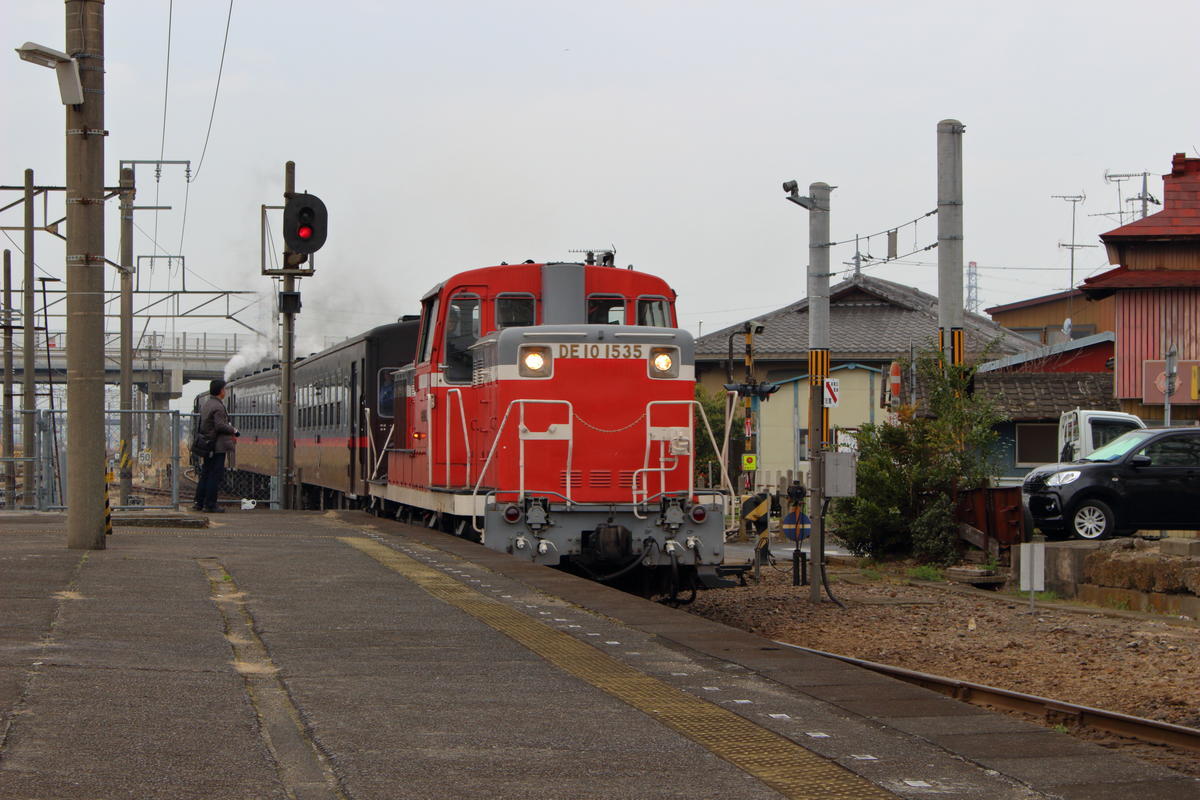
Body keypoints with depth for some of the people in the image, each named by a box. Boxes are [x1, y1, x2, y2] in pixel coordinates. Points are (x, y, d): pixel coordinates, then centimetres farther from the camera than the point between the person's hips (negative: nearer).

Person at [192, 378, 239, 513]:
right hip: (218, 446, -9)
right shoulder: (218, 407, -16)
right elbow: (220, 425, -23)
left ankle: (199, 502, 16)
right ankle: (210, 505, -3)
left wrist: (230, 434, 18)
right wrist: (233, 431, -6)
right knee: (215, 476, -4)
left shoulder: (205, 405, 15)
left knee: (205, 475, 14)